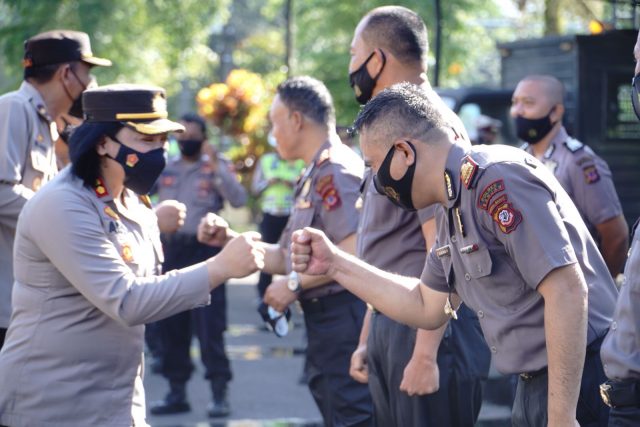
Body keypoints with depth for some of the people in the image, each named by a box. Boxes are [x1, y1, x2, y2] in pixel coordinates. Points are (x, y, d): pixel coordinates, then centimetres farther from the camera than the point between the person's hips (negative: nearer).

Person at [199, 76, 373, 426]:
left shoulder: (336, 170, -14)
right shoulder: (314, 176, 17)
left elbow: (354, 252, -26)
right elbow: (285, 258, 21)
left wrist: (295, 283, -17)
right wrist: (227, 238, 14)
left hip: (342, 316, -11)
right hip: (324, 321, 11)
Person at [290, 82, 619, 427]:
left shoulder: (498, 179, -18)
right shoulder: (451, 212, 11)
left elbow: (568, 289, -24)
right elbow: (428, 308, 21)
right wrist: (334, 264, 15)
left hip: (577, 384, -9)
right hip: (534, 385, 9)